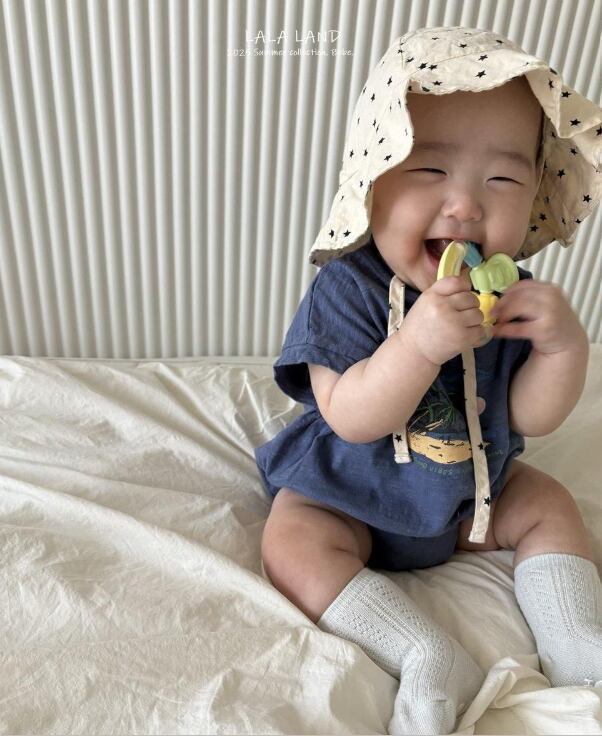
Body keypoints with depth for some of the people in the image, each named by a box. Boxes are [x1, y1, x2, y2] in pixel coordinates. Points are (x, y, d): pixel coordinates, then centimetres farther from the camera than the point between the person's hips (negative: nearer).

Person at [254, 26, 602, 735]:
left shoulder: (505, 294, -12)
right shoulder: (347, 288, -27)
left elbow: (530, 418, -11)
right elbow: (349, 418, -33)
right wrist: (418, 344, -48)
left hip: (471, 489, 5)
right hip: (348, 496, -4)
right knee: (293, 543, -25)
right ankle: (431, 658, -20)